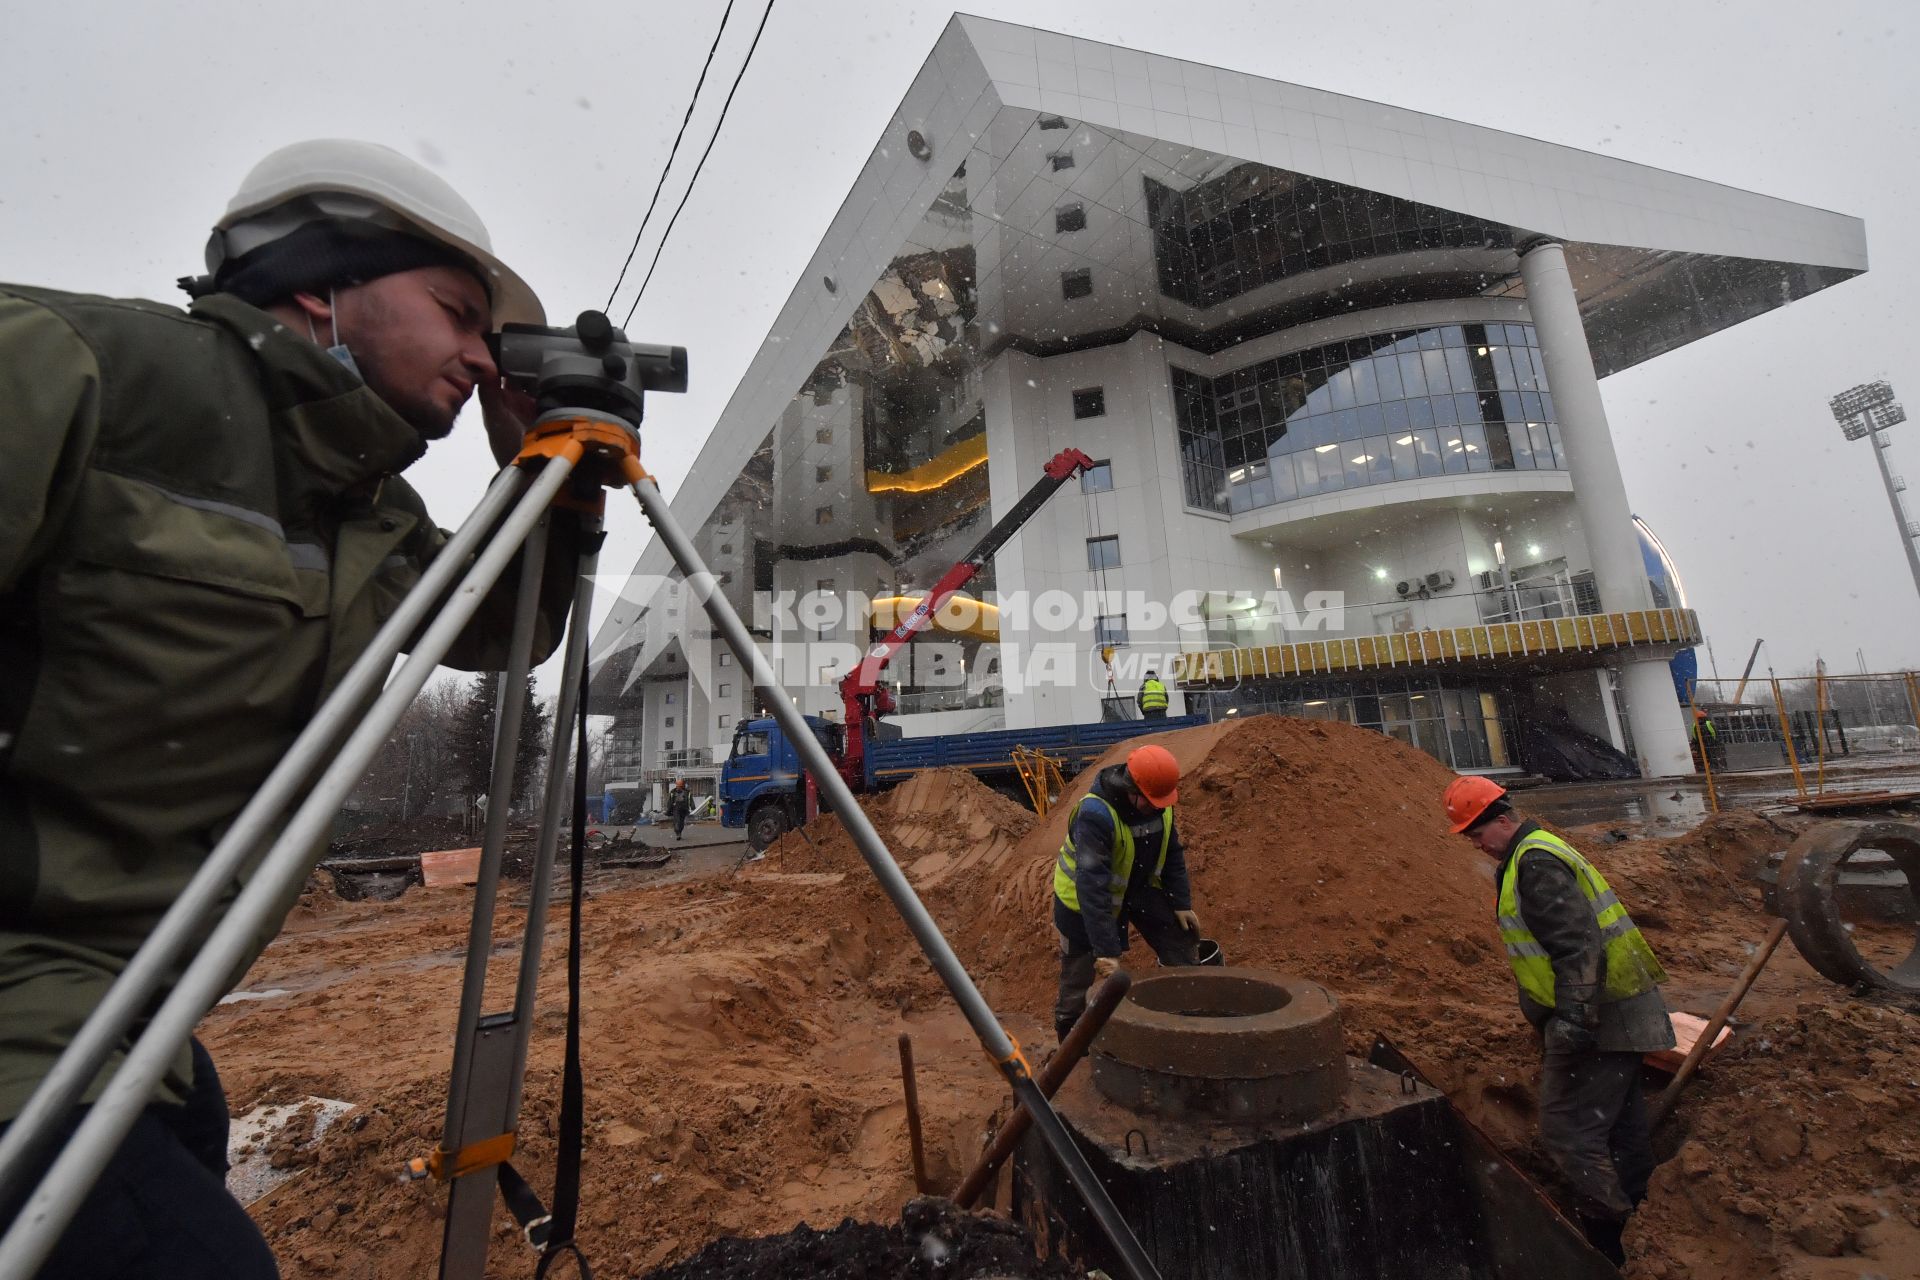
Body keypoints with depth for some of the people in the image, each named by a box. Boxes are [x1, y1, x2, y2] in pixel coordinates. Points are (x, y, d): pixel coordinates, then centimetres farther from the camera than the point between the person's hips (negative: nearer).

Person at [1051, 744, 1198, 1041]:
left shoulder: (1159, 802, -14)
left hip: (1137, 887, 6)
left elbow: (1172, 853, 1)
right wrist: (1106, 949, -37)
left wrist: (1182, 903, -3)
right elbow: (1092, 886, -37)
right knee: (1079, 982, 1)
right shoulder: (1095, 814, -36)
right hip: (1084, 898, -6)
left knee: (1182, 941, 0)